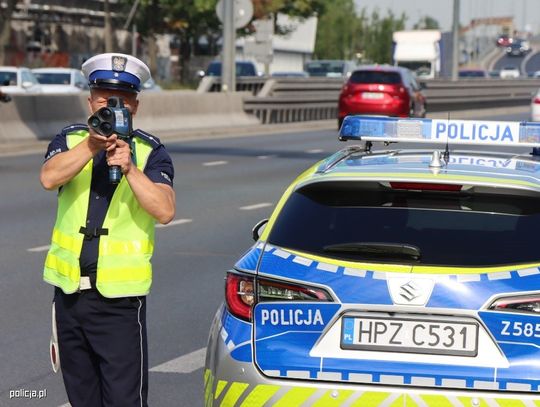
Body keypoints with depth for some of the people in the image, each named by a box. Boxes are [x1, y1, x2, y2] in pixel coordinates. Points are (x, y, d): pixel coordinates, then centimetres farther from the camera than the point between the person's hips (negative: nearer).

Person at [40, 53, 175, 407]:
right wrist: (91, 145, -29)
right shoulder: (70, 140, 6)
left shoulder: (150, 152, -1)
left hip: (120, 297, -3)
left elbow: (164, 211, -16)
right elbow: (49, 178, -16)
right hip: (69, 290, 3)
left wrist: (130, 168, -26)